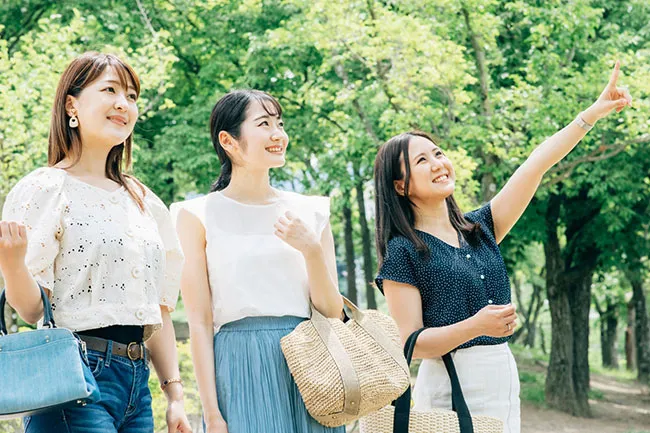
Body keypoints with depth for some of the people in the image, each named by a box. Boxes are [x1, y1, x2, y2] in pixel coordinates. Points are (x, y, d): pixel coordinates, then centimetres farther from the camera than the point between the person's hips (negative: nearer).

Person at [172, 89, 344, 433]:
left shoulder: (309, 211, 10)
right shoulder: (199, 215, 1)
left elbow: (332, 312, 7)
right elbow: (200, 322, -3)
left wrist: (311, 250, -9)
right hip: (241, 370, -3)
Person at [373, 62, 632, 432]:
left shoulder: (479, 228, 11)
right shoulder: (403, 252, -4)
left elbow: (536, 166, 7)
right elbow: (410, 343, -10)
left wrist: (596, 111, 3)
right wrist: (475, 326, -24)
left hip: (505, 379, 5)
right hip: (449, 385, -5)